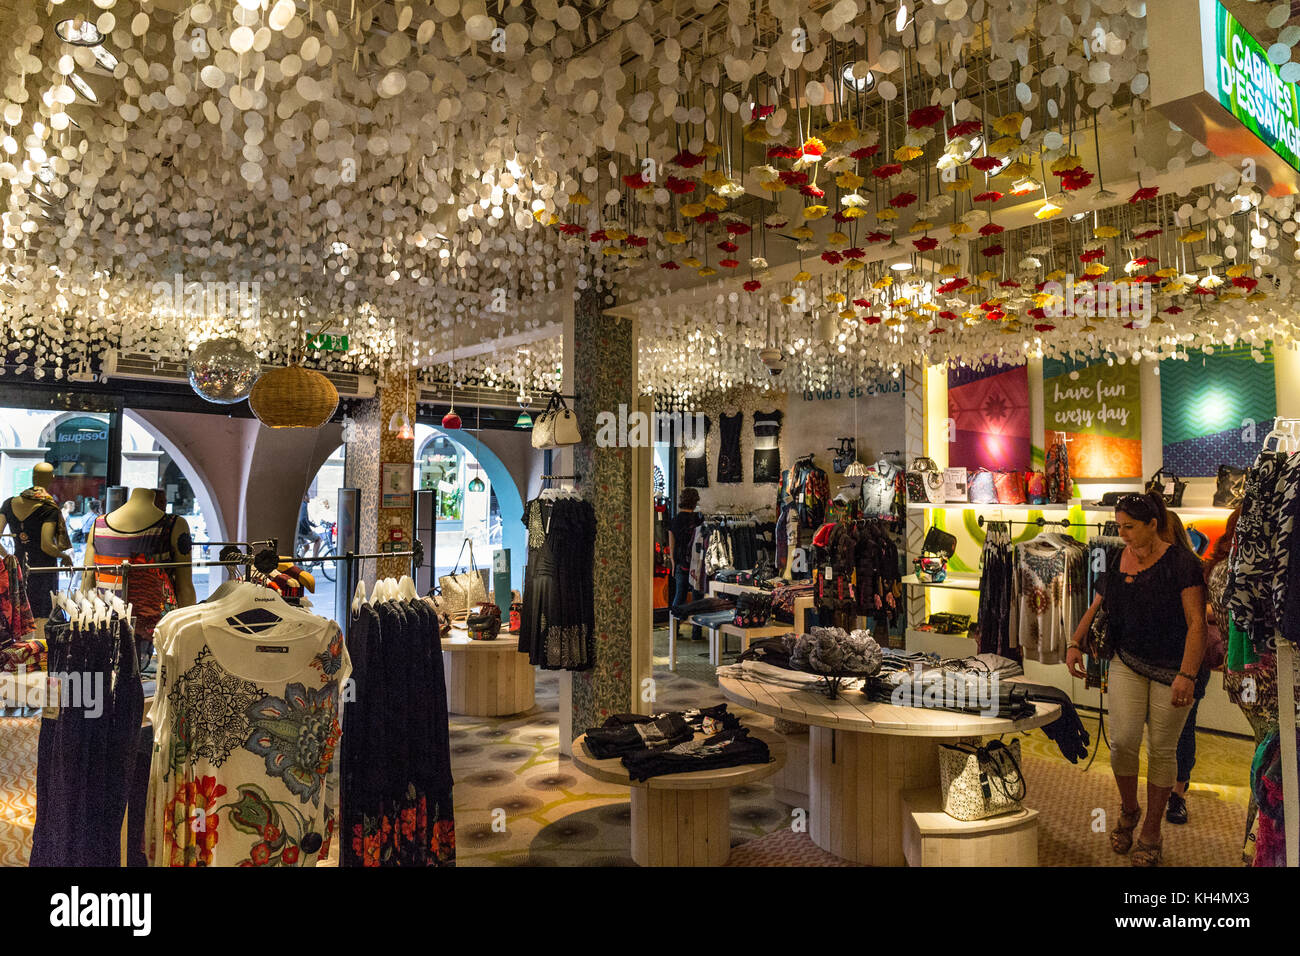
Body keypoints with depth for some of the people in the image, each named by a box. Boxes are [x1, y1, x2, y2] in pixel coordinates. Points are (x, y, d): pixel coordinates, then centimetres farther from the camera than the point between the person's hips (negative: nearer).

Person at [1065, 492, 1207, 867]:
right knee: (1123, 740, -7)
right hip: (1127, 662, 3)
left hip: (1172, 668, -3)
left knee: (1162, 748, 4)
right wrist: (1075, 644, 2)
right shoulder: (1116, 563, 3)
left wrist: (1187, 675, -24)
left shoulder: (1181, 563, -11)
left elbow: (1197, 623, -15)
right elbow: (1095, 608, 15)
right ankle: (1128, 811, 20)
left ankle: (1151, 831, 20)